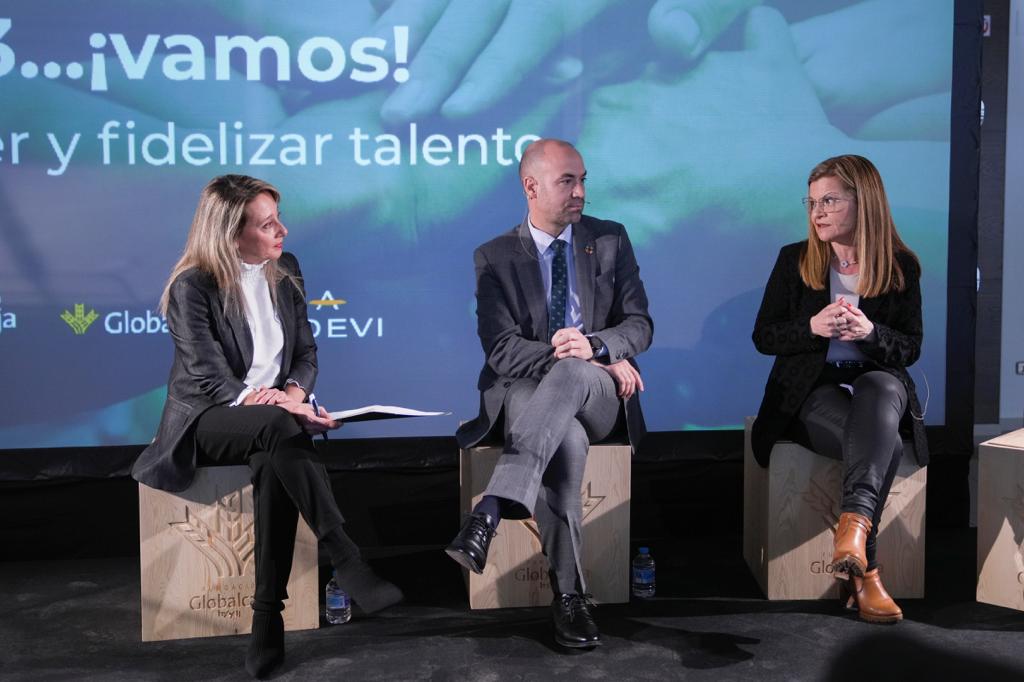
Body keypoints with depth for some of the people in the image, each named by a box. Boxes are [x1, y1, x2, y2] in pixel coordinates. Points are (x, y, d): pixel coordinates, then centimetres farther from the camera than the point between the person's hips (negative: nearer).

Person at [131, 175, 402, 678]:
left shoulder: (285, 270, 6)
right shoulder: (193, 286, -10)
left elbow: (306, 352, 10)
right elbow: (211, 380, -16)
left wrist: (294, 391, -12)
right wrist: (277, 406, -30)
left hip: (270, 418, 4)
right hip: (206, 423, -4)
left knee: (274, 464, -34)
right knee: (277, 426, -38)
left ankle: (268, 618, -30)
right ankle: (347, 564, -38)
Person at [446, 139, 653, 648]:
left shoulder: (610, 240, 10)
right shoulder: (495, 257, 5)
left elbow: (640, 326, 5)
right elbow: (501, 350, -6)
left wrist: (594, 347, -18)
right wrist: (585, 359, -16)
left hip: (597, 394, 1)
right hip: (526, 393, -1)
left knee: (568, 375, -37)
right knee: (566, 441, -36)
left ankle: (488, 515, -48)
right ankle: (568, 593, -30)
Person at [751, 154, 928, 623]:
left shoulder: (901, 266, 7)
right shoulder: (794, 260, 6)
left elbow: (911, 349, 5)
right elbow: (763, 337, 4)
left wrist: (870, 331, -17)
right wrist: (812, 327, -16)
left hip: (877, 381, 1)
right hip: (811, 390, -1)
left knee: (882, 390, -39)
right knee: (883, 446, -32)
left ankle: (854, 523, -51)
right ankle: (864, 572, -27)